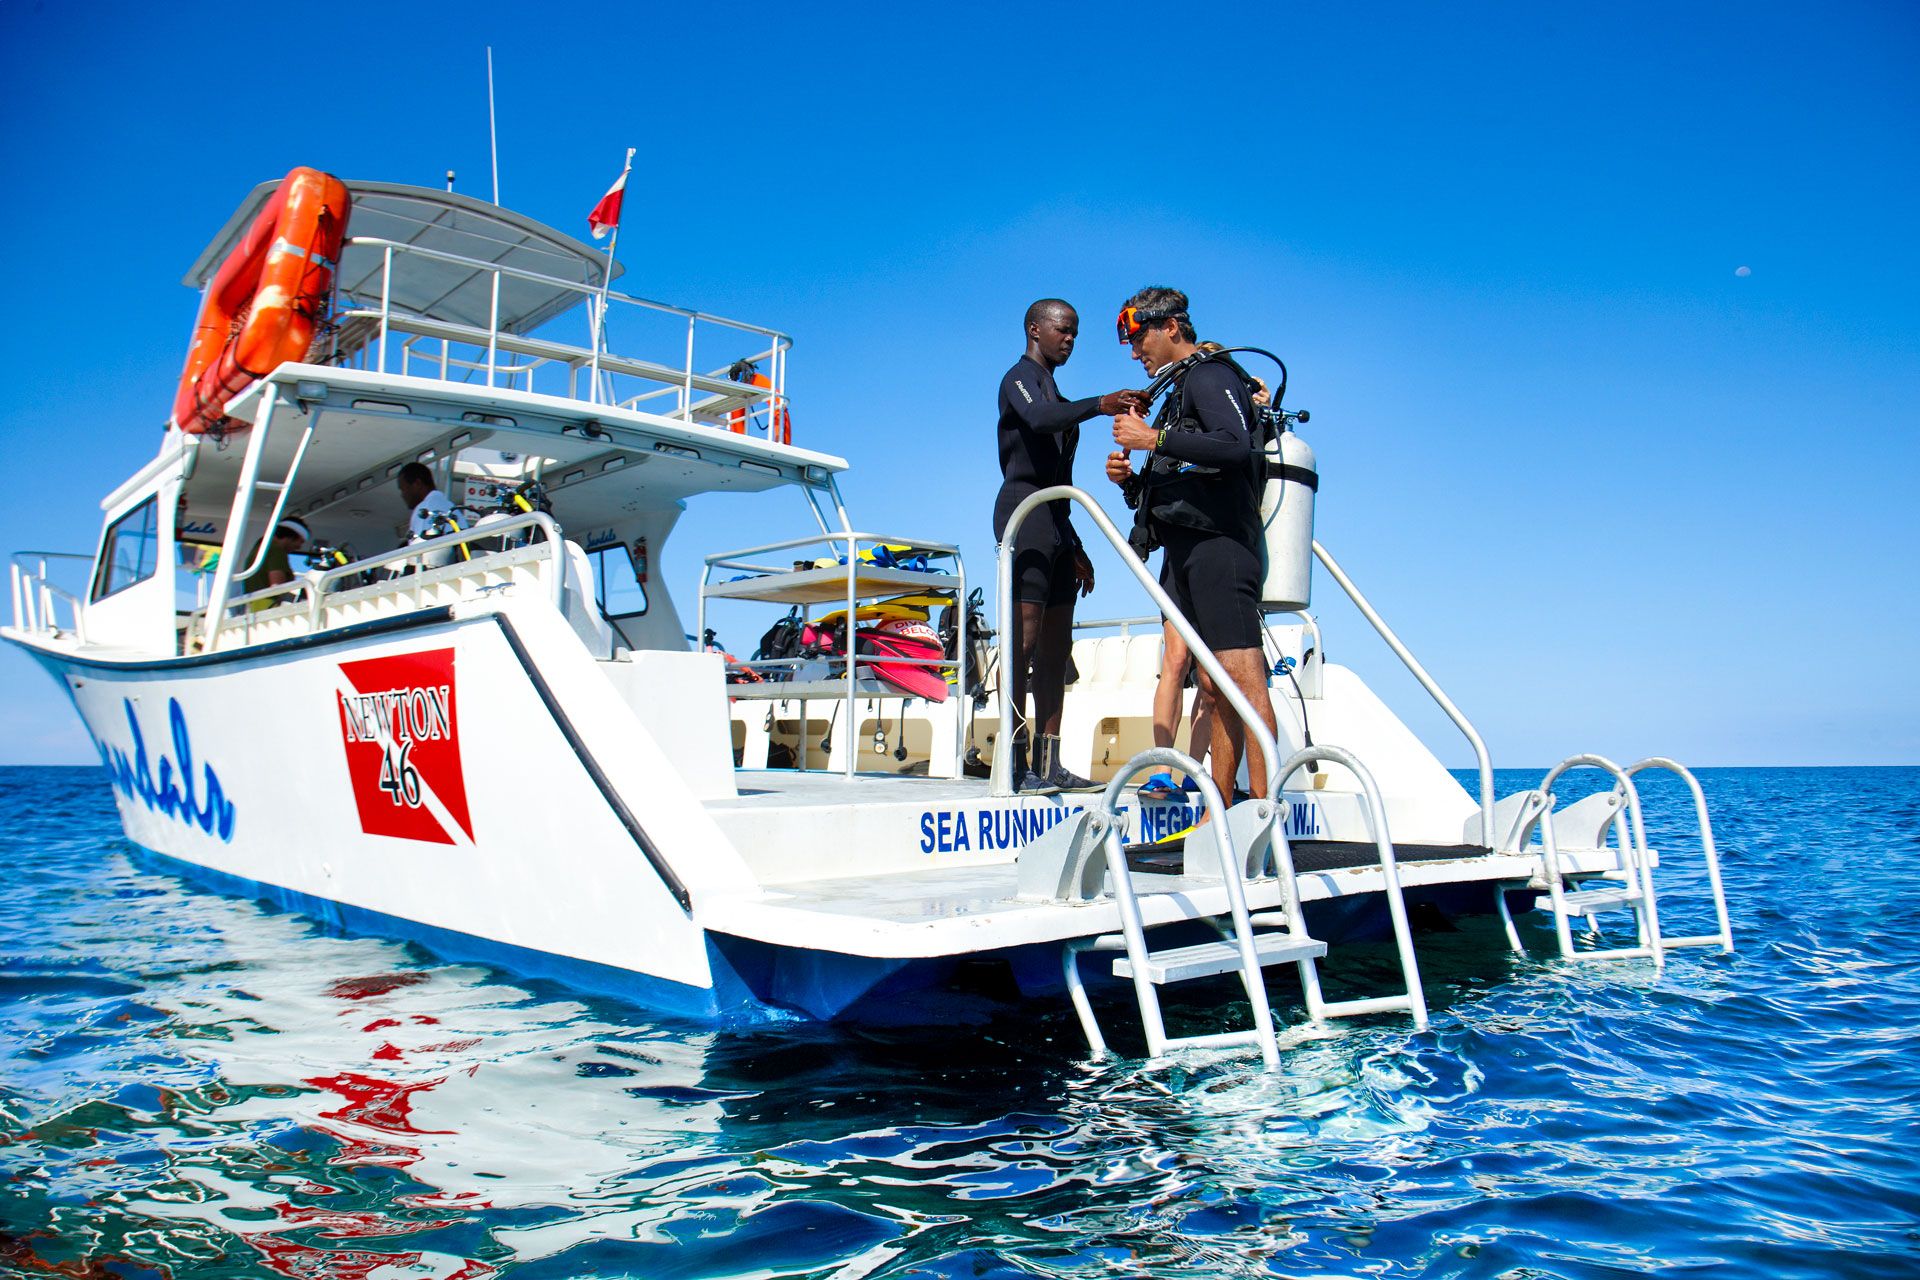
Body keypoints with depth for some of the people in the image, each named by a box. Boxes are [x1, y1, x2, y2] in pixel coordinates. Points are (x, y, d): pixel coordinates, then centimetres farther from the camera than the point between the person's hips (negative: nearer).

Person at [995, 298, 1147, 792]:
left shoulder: (1053, 392, 28)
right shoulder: (1020, 378, 1)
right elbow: (1039, 418, -25)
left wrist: (1076, 548, 23)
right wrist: (1100, 404, -40)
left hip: (1054, 520, 9)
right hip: (1023, 511, -9)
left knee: (1056, 643, 4)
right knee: (1025, 638, -14)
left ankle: (1049, 763, 4)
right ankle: (1016, 763, -16)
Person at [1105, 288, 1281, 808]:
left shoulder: (1211, 375, 0)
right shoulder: (1176, 395, 28)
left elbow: (1236, 447, -20)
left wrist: (1153, 439, -16)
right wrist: (1129, 479, 9)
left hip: (1219, 544, -10)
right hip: (1184, 555, 10)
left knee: (1243, 676, -15)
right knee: (1214, 685, 6)